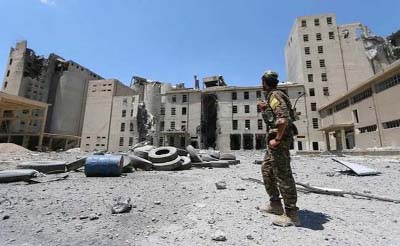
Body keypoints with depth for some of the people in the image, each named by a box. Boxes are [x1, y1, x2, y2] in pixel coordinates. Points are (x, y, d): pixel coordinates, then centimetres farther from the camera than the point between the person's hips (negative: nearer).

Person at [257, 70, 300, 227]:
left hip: (279, 138, -11)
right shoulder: (272, 96, 19)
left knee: (283, 175, -6)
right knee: (266, 170, 17)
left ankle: (291, 214, 4)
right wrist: (264, 109, 16)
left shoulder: (275, 95, -12)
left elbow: (284, 119, -26)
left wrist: (277, 139, -22)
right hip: (276, 137, 11)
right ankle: (275, 204, 27)